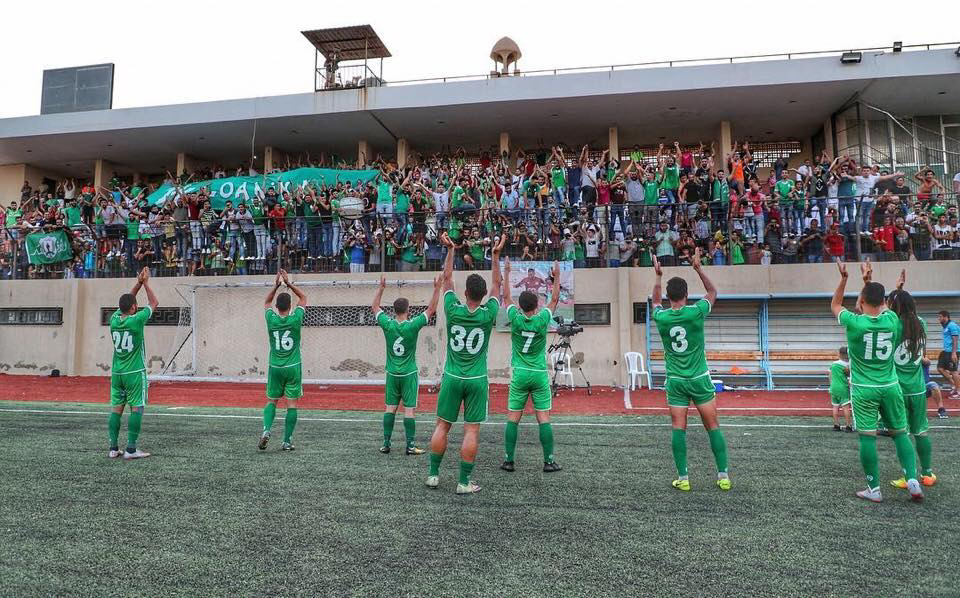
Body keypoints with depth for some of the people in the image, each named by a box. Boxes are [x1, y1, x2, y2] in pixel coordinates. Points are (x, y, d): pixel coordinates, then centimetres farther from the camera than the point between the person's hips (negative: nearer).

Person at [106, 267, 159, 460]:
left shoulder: (114, 319, 1)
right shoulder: (136, 320, -14)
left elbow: (126, 302, 19)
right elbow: (154, 303, 1)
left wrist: (138, 283, 17)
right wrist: (145, 283, 8)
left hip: (116, 373, 6)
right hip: (135, 373, -6)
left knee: (116, 408, 9)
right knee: (136, 408, -2)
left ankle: (114, 448, 12)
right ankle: (131, 449, -4)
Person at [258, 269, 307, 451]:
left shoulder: (271, 320, -4)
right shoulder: (296, 319, -8)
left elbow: (267, 302, 17)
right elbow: (303, 298, 8)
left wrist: (276, 285, 13)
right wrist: (289, 283, 6)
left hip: (275, 368, 2)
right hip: (293, 368, -1)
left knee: (271, 401, 15)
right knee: (291, 404, 3)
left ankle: (266, 429, -6)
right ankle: (287, 441, 4)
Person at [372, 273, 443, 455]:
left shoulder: (387, 324, -6)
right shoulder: (413, 325, -13)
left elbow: (374, 307, 11)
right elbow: (431, 309, -4)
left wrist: (381, 287, 18)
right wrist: (437, 289, 1)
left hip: (392, 374, 3)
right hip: (409, 374, -3)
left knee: (390, 408, 9)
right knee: (408, 410, 0)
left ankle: (386, 444, 12)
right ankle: (410, 445, 2)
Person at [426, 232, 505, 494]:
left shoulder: (453, 311, -7)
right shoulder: (488, 315, -8)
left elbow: (447, 279, 7)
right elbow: (496, 285, 7)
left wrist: (450, 250, 14)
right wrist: (496, 255, 12)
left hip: (451, 378, 2)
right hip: (477, 380, -1)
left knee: (442, 426, 12)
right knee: (471, 430, 3)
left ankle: (433, 474, 19)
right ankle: (464, 482, 7)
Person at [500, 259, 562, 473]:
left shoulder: (516, 319, -5)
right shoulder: (542, 320, -6)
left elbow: (506, 297, 9)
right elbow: (554, 300, 9)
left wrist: (506, 272, 16)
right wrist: (557, 276, 15)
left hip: (519, 375, 1)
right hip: (539, 375, -1)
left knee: (513, 419, 5)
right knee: (544, 418, 2)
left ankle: (508, 460, 9)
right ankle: (549, 461, 6)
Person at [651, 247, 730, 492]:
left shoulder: (661, 317, -5)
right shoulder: (696, 312, -10)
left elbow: (656, 301, 21)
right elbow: (713, 292, 11)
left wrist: (658, 276, 25)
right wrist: (698, 268, 13)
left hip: (675, 381, 1)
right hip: (699, 379, -1)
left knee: (679, 430, 3)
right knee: (713, 428, 8)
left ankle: (683, 478, 6)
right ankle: (724, 476, 12)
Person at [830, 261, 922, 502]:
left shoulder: (854, 322, -13)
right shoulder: (892, 319, -3)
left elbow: (835, 305, 8)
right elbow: (881, 306, 21)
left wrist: (844, 278, 8)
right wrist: (870, 282, 29)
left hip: (863, 390, -3)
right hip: (890, 387, 4)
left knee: (867, 437, 1)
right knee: (900, 433, 15)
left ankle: (874, 489, 6)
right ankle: (913, 481, 10)